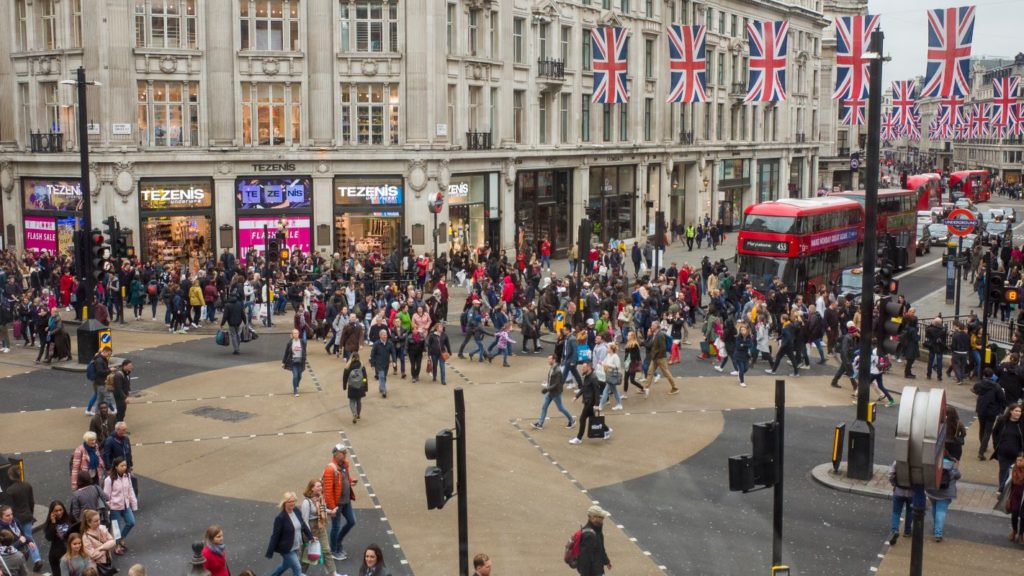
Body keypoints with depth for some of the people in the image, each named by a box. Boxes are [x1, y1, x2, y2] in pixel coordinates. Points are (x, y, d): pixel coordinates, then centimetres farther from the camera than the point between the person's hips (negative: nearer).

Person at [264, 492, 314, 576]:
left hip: (295, 547, 7)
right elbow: (275, 536, -20)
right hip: (286, 549, -7)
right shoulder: (281, 518, -24)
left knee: (286, 565, 26)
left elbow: (303, 525, 12)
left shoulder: (297, 512, -4)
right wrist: (270, 552, -17)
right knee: (297, 569, -2)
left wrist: (311, 536, 16)